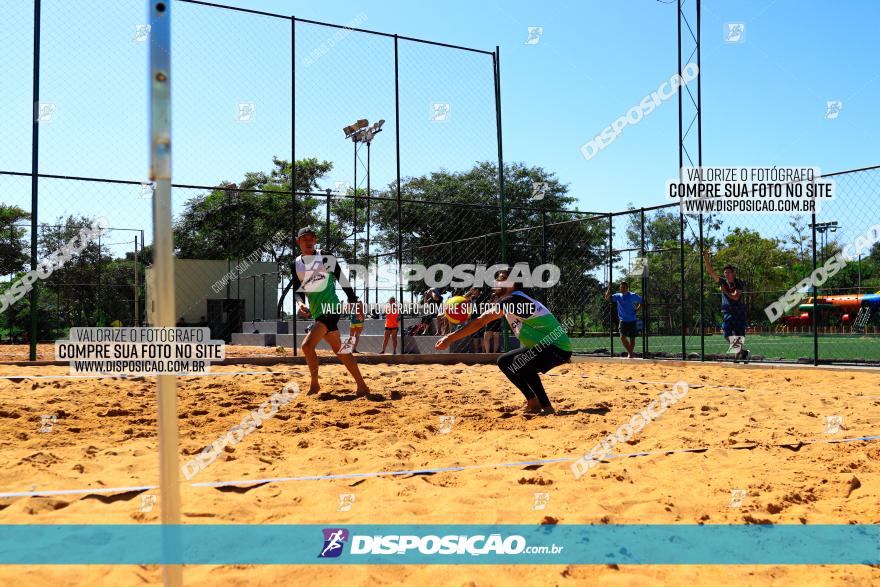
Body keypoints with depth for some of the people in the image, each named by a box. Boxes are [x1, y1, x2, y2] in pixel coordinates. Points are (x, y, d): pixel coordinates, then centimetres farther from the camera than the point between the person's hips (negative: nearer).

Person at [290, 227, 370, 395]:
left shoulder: (327, 259, -6)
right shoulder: (296, 265, 9)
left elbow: (344, 282, -2)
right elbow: (297, 291, 8)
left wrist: (355, 304, -1)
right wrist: (300, 303, -14)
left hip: (331, 309, -6)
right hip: (317, 313, 7)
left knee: (307, 345, -18)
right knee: (339, 349, 10)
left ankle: (314, 384, 0)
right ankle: (362, 386, 18)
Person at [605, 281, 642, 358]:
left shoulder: (633, 296, -5)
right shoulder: (618, 296, 0)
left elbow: (642, 302, 6)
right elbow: (607, 298, -10)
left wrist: (637, 310, -4)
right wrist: (609, 288, -22)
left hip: (632, 321, -1)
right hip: (623, 320, 1)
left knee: (632, 338, 5)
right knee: (622, 337, -12)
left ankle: (630, 353, 23)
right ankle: (630, 353, 5)